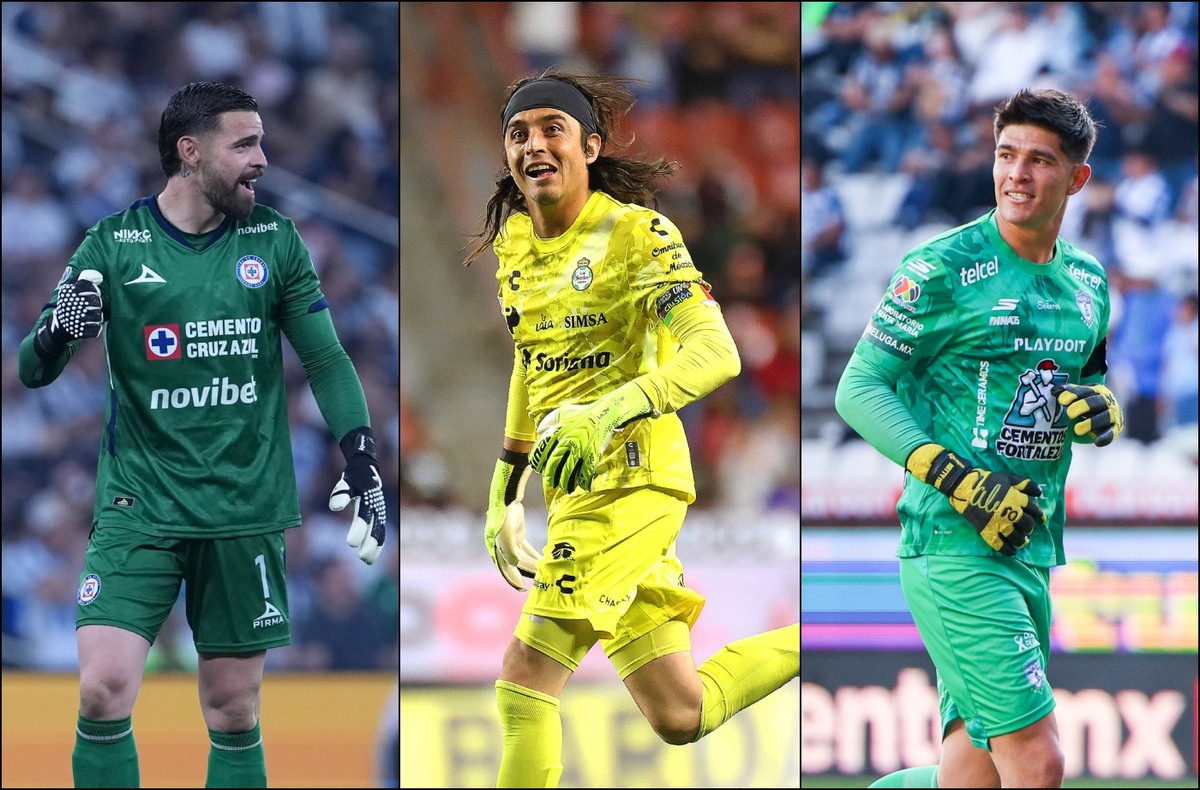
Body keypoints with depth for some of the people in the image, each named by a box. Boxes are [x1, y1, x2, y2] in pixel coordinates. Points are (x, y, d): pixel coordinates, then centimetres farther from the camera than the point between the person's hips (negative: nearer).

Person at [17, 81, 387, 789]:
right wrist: (60, 332, -23)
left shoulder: (275, 241, 3)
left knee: (234, 714, 4)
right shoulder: (114, 246, -2)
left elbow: (326, 359, 11)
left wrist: (362, 458, -1)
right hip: (139, 508, -2)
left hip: (246, 510, 2)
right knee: (103, 691, -15)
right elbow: (33, 372, -1)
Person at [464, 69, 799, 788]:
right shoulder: (514, 241, 12)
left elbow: (716, 354, -23)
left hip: (630, 476, -8)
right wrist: (504, 493, 25)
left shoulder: (639, 235, -11)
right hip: (574, 483, 8)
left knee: (526, 678, -15)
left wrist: (607, 413, -37)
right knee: (680, 716, 8)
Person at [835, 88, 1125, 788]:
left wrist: (1105, 412, 0)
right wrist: (959, 481, -19)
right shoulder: (943, 269, -8)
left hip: (1033, 547, 7)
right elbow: (859, 390, -8)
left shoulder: (1088, 282, 13)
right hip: (955, 548, -7)